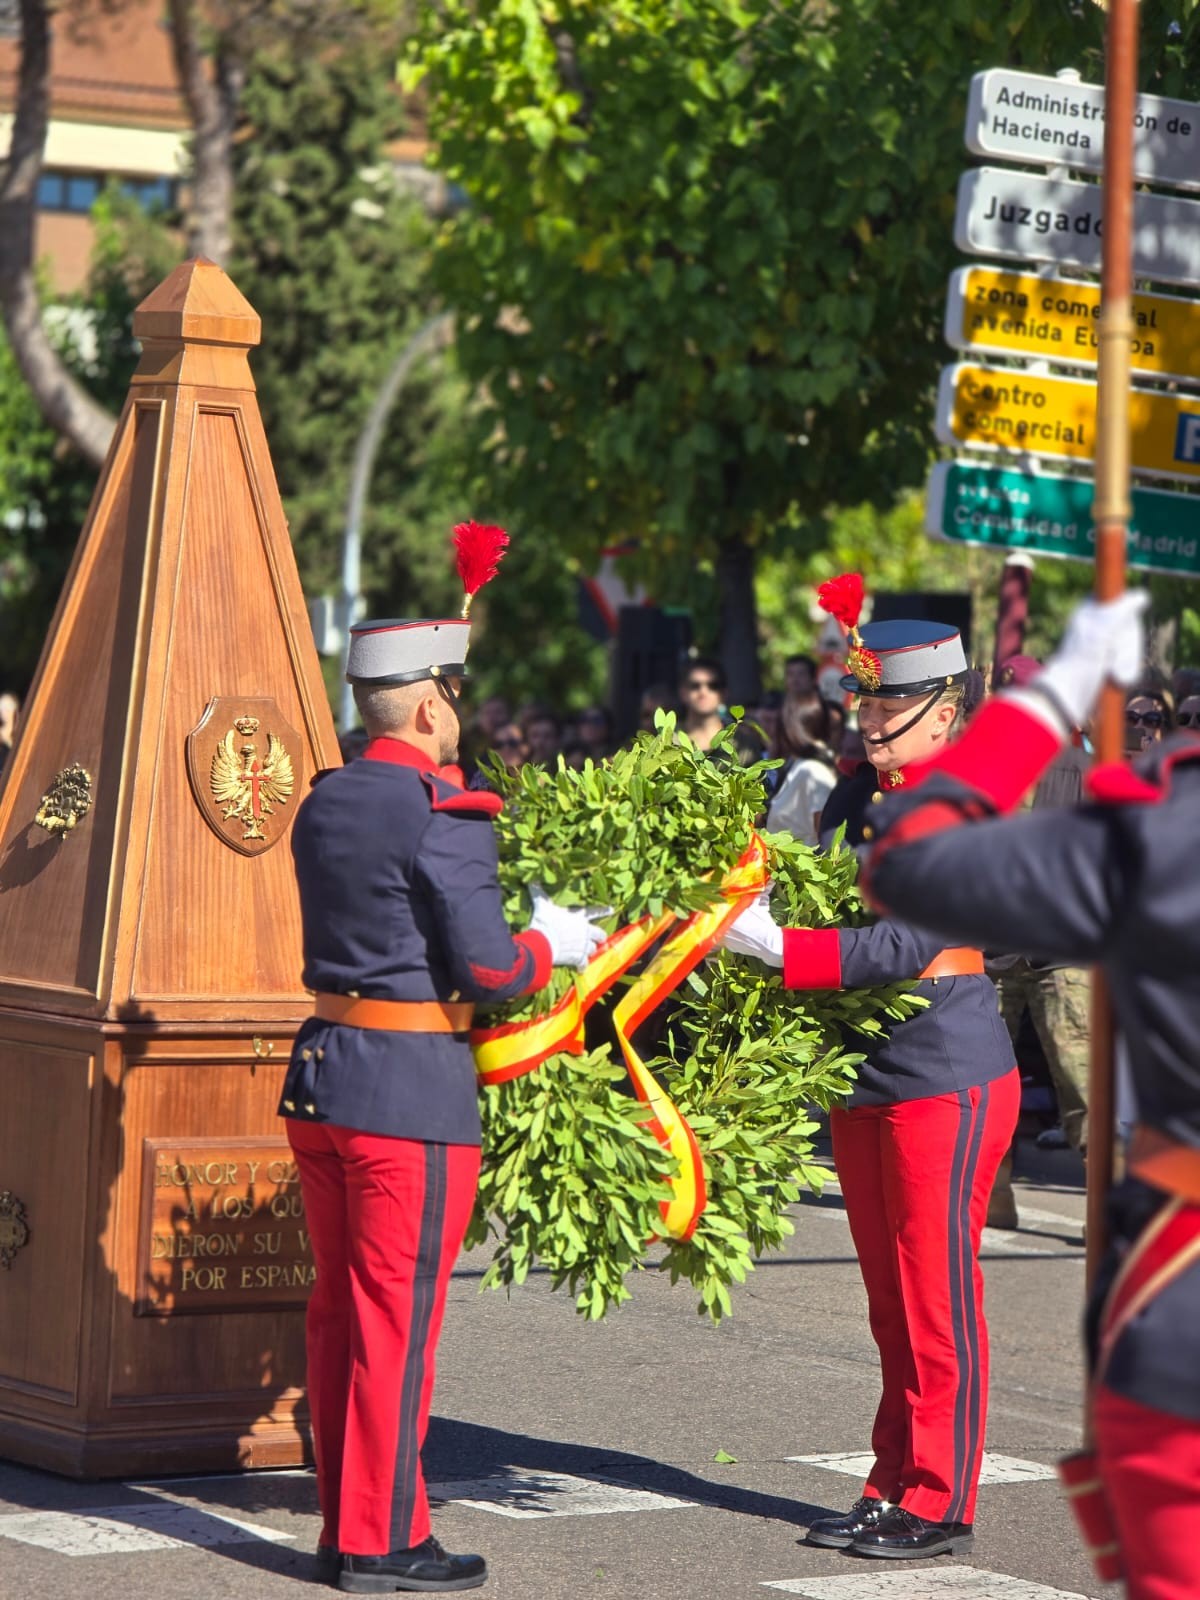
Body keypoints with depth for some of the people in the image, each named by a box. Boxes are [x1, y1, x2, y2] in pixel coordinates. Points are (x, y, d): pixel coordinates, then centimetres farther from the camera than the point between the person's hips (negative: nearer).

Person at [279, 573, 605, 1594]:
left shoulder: (323, 808, 10)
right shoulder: (446, 819, -15)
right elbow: (488, 969, -16)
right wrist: (553, 944, 2)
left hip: (319, 1079, 8)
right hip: (412, 1091, -8)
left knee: (340, 1308, 14)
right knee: (398, 1316, -1)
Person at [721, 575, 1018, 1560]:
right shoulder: (858, 793, 11)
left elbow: (908, 944, -24)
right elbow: (818, 895, 14)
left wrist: (780, 949, -31)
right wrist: (755, 910, -6)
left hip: (946, 1082, -8)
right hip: (865, 1083, 8)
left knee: (937, 1299, -2)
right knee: (890, 1303, 14)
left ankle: (939, 1505, 6)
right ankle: (892, 1489, 22)